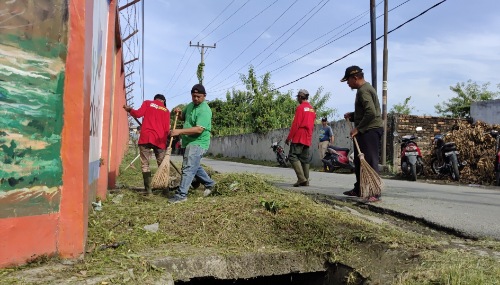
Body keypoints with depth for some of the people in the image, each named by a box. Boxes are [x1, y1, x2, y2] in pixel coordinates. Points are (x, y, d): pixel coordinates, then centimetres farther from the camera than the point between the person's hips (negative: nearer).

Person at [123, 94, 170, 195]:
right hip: (160, 139, 2)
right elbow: (167, 128, 8)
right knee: (162, 164, 9)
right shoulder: (166, 110, 14)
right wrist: (165, 140, 16)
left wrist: (129, 109, 15)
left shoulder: (147, 103, 10)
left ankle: (148, 188, -3)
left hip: (146, 137, -1)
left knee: (145, 164, 3)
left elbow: (138, 114, -3)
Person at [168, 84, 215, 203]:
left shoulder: (204, 110, -18)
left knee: (188, 168, -13)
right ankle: (209, 183, 37)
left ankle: (181, 194, -10)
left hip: (198, 143, -9)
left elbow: (199, 129, -28)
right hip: (188, 142, 9)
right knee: (195, 166, 21)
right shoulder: (190, 105, 11)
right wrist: (179, 112, 2)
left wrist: (179, 131, -31)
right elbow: (183, 117, 27)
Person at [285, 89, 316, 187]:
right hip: (308, 138, 8)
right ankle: (306, 180, 8)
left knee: (293, 156, -9)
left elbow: (295, 124, -12)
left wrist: (289, 137, -9)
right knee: (305, 159, 9)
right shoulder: (312, 109, 18)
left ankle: (301, 178, -19)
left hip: (299, 137, -8)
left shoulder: (300, 107, -7)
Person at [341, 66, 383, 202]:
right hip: (366, 130, 11)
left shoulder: (363, 90, -14)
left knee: (370, 161, -11)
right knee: (359, 161, 16)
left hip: (370, 130, -11)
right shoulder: (366, 88, 20)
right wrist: (352, 115, 14)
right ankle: (359, 189, 27)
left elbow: (371, 113, -25)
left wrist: (358, 128, -20)